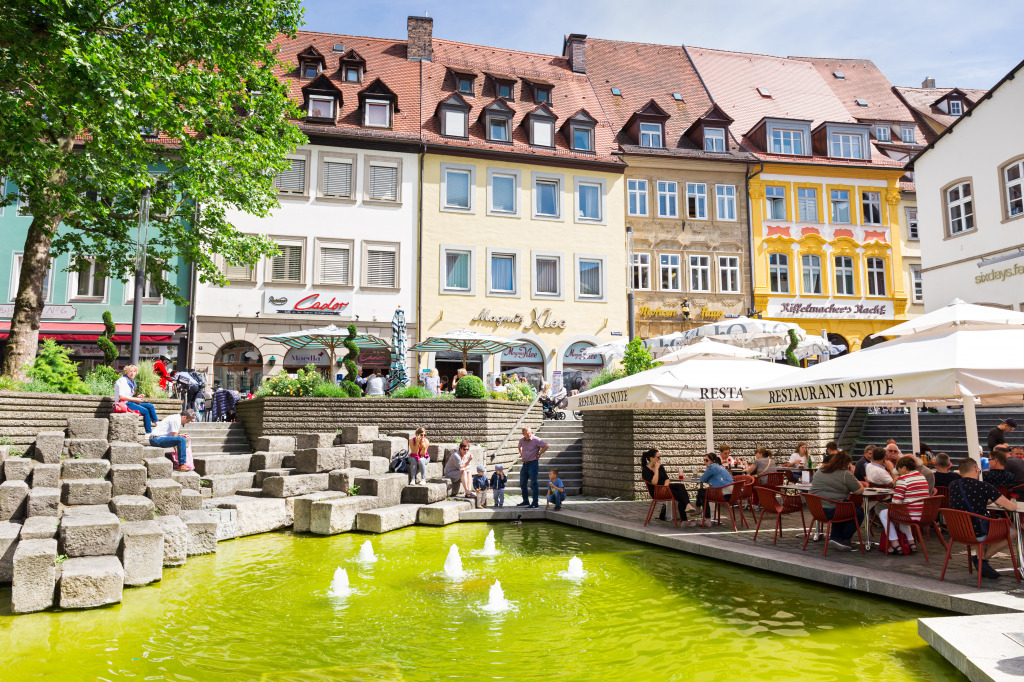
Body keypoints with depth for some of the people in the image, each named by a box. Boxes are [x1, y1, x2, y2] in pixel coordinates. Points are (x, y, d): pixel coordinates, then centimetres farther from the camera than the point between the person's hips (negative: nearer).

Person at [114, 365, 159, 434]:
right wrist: (135, 399, -15)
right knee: (145, 411, -18)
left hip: (129, 402, 9)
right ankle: (149, 433, -14)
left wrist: (137, 397, 1)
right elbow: (121, 396, -21)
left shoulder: (131, 381, 18)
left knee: (150, 406, -4)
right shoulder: (122, 381, -10)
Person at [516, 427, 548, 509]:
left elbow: (546, 446, -15)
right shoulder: (521, 440, 7)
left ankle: (535, 504, -4)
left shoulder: (536, 440, -12)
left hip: (533, 463, -7)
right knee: (523, 484, 14)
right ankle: (526, 501, 28)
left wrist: (539, 454, -11)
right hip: (525, 464, 7)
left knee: (533, 484, -8)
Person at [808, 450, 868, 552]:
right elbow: (860, 490, -3)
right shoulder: (845, 474, -9)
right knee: (859, 513, 15)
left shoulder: (820, 471, 15)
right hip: (831, 510, -8)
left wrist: (858, 482, 28)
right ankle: (844, 539, 17)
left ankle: (835, 537, 24)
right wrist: (853, 475, 9)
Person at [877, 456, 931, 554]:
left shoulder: (903, 479, -13)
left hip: (912, 515, -9)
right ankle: (911, 542, 32)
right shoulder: (922, 477, 11)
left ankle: (895, 544, 6)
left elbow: (896, 501, -16)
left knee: (883, 513, 8)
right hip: (924, 515, 9)